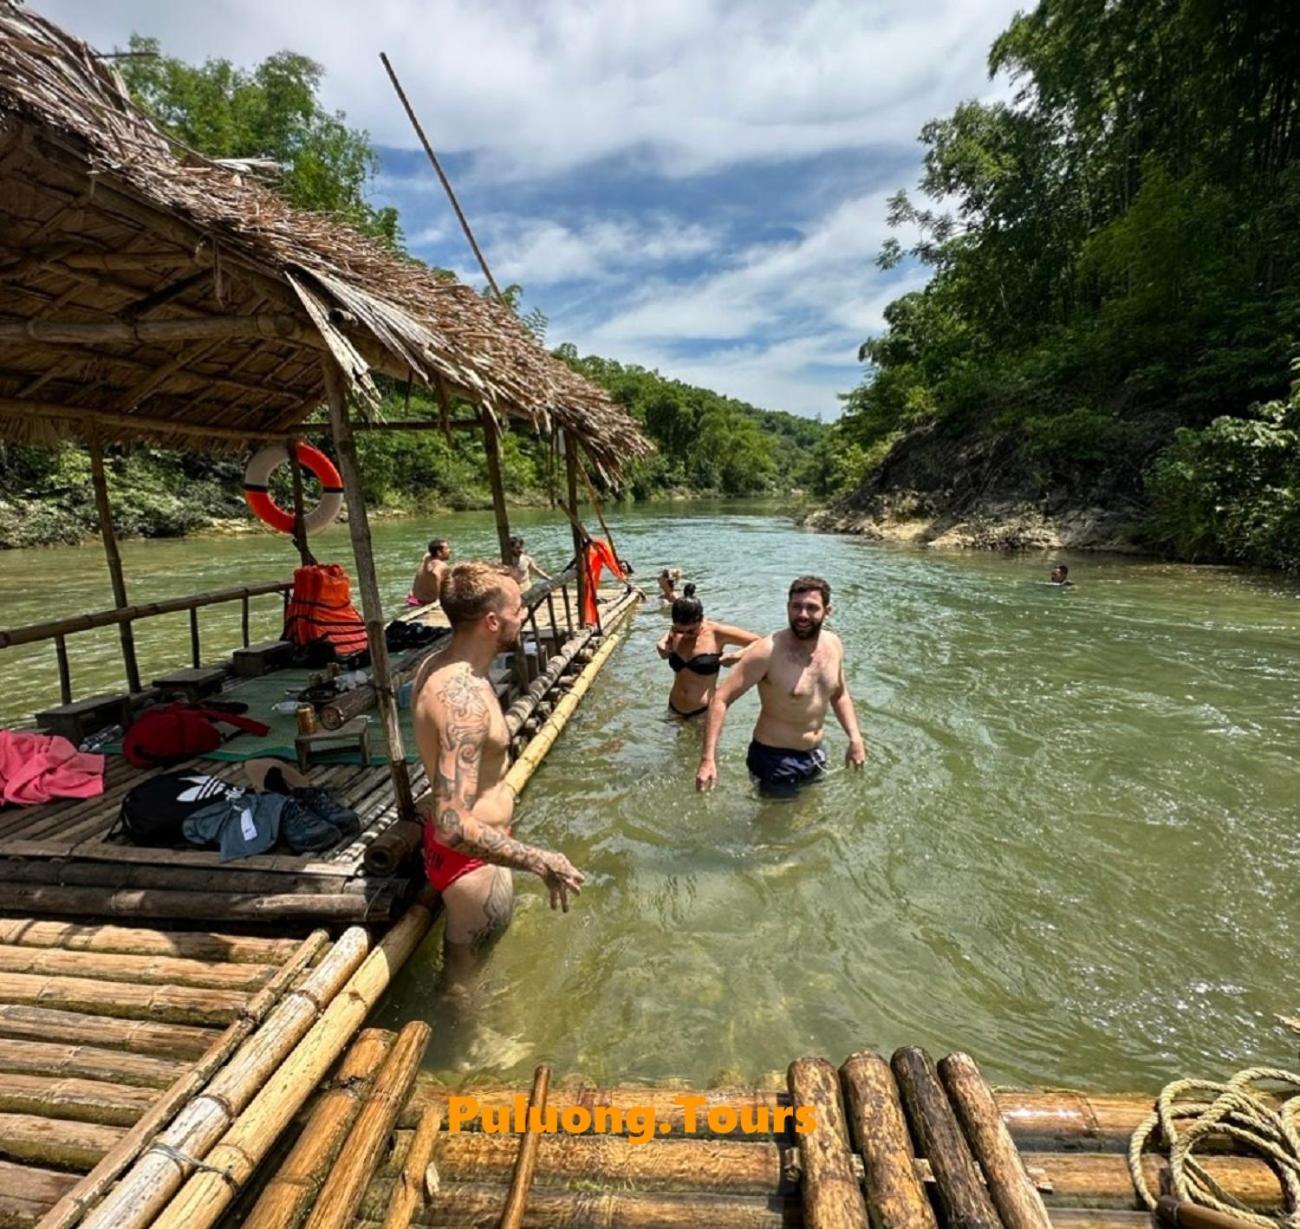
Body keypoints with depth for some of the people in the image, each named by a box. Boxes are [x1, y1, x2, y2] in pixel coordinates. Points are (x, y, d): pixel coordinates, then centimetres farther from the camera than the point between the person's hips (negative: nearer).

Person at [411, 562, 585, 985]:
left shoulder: (439, 664, -2)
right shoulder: (462, 696, -33)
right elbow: (453, 828, -37)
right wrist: (541, 862, -32)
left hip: (475, 844, 10)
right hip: (469, 858, -9)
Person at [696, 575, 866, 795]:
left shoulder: (833, 645, -4)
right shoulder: (768, 651, -24)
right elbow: (720, 700, -26)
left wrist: (854, 737, 0)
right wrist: (708, 759, -34)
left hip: (816, 756, 7)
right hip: (775, 759, -6)